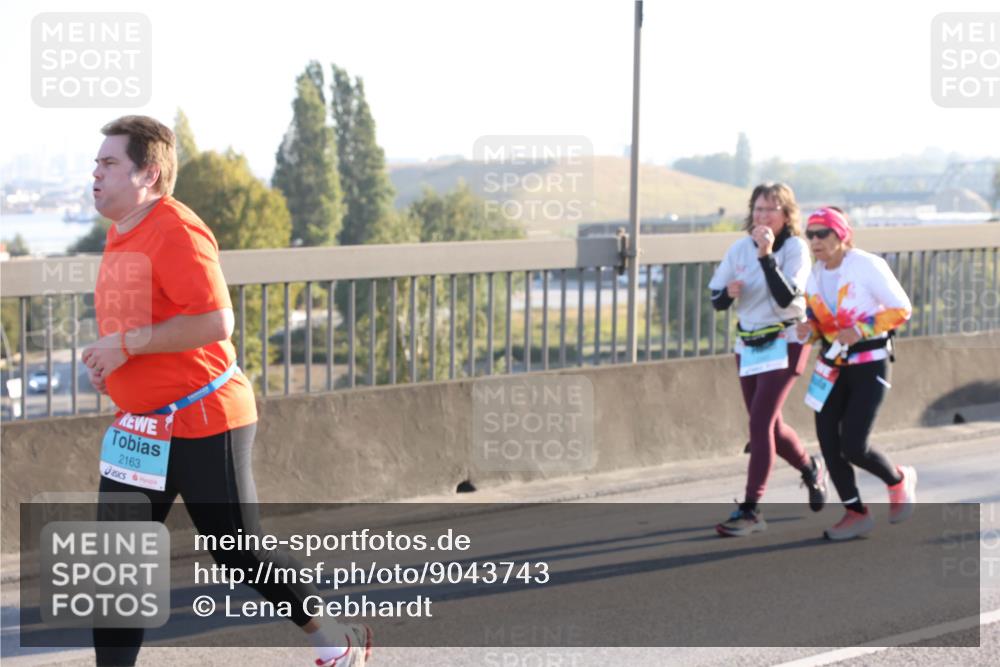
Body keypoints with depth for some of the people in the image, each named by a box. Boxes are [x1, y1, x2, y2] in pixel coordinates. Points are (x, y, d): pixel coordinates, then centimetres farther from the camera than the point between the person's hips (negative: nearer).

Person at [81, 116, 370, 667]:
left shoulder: (176, 232, -19)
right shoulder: (121, 234, 12)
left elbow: (214, 322, -28)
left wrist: (126, 344, -23)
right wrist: (106, 360, 9)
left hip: (205, 424, -9)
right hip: (144, 426, 9)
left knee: (240, 554, 3)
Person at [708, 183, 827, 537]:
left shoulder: (795, 247, -12)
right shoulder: (740, 248, 1)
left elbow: (786, 298, -25)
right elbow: (716, 299, 6)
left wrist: (767, 255, -31)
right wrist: (729, 292, -17)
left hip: (783, 344, -6)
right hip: (748, 345, 6)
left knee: (760, 422, -16)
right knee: (768, 426, 14)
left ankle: (750, 510, -13)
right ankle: (810, 469, 43)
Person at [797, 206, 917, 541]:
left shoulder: (868, 266, -14)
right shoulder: (814, 276, 5)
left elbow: (901, 309, -11)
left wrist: (861, 330, -22)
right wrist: (808, 330, -7)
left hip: (870, 365, -6)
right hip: (832, 365, 6)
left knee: (853, 447, -11)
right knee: (829, 445, -1)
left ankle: (899, 481, 19)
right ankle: (856, 513, 15)